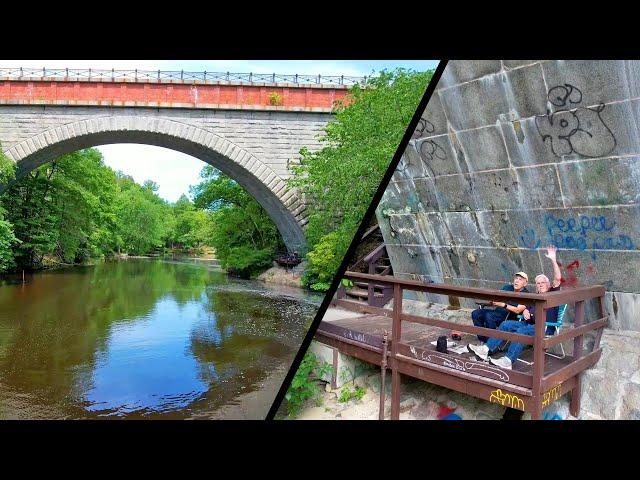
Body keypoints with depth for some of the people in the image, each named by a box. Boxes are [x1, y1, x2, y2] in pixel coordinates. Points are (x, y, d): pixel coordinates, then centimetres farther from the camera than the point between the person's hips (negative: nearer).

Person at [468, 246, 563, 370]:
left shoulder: (552, 294, 8)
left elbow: (558, 278, -6)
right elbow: (526, 308, 27)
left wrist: (553, 260, -14)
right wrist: (525, 312, 1)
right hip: (530, 324, 7)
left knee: (522, 331, -33)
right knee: (506, 324, -12)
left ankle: (508, 361, -44)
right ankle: (487, 349, -23)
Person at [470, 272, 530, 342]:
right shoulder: (507, 287, 15)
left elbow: (517, 310, -16)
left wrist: (503, 304, -25)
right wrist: (492, 301, -8)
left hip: (510, 317, -7)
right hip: (498, 312, 7)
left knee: (489, 316, -34)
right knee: (476, 313, -14)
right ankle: (482, 339, -8)